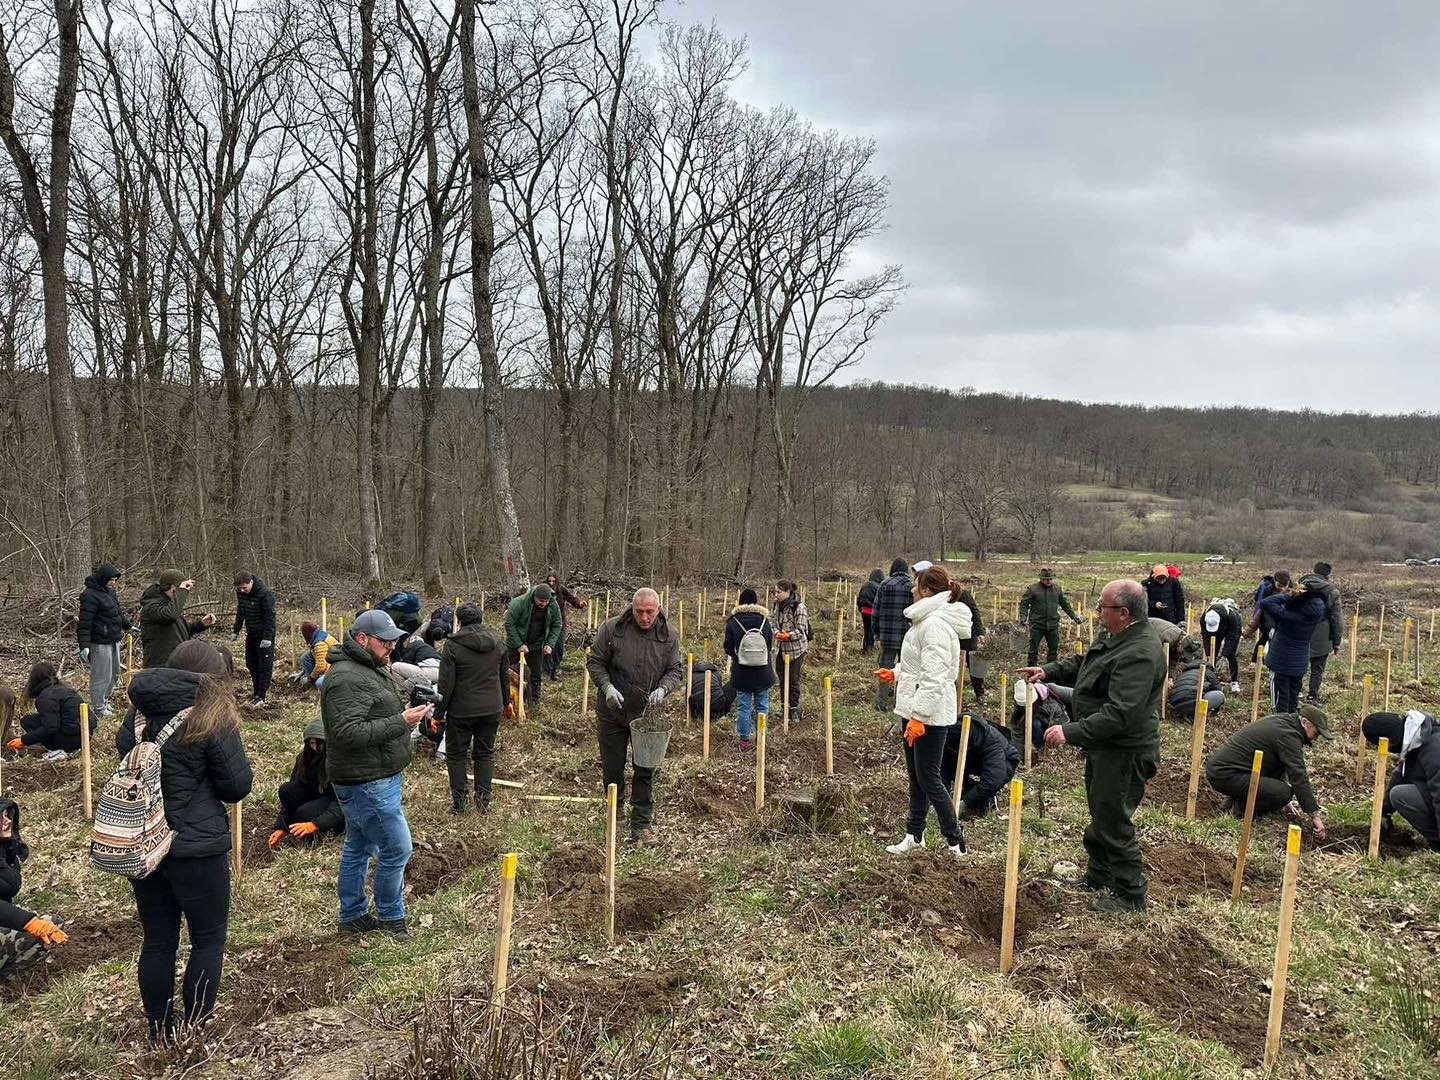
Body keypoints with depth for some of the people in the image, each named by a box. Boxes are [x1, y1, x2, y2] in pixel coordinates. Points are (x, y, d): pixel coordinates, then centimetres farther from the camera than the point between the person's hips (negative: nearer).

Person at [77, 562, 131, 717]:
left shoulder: (109, 591, 10)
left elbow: (118, 612, 26)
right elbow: (84, 622, -22)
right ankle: (98, 707, 12)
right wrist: (84, 646, -26)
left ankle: (105, 700, 35)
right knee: (101, 676, 0)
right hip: (100, 643, -9)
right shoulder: (90, 596, -19)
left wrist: (128, 626, 35)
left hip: (114, 640, 10)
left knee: (114, 673, 19)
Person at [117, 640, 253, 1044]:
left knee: (158, 940, 16)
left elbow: (125, 758, 17)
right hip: (196, 848, -6)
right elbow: (237, 786, -10)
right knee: (209, 939, 10)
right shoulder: (212, 720, -14)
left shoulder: (139, 713, 2)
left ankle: (160, 1031, 28)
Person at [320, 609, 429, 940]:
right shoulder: (347, 679, -22)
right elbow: (348, 733, -28)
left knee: (358, 847, 19)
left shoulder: (371, 668, 12)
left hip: (374, 779, 11)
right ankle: (391, 917, 16)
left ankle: (352, 916, 31)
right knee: (397, 848, -1)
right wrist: (400, 722, -27)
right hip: (367, 783, -11)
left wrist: (409, 713, 5)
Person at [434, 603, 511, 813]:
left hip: (462, 711, -4)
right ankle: (483, 800, 16)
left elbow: (446, 683, -13)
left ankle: (460, 800, 15)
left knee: (456, 754, 12)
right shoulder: (497, 640, 1)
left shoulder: (453, 644, -14)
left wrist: (438, 713, -5)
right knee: (485, 753, 15)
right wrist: (506, 702, 24)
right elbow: (505, 675, 11)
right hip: (492, 709, 4)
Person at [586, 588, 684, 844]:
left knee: (645, 770, 3)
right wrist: (607, 687, -19)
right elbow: (595, 661, -3)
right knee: (612, 766, 12)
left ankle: (642, 823, 13)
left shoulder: (669, 636, -4)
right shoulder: (612, 629, -10)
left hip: (647, 714, 0)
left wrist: (663, 689, -19)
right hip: (612, 712, 0)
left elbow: (676, 670, 1)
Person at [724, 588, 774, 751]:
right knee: (762, 705, 15)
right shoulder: (764, 620, -6)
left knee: (743, 707, 8)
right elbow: (771, 644, 2)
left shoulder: (733, 622, -11)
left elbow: (728, 649, -6)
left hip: (741, 674, -1)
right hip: (763, 674, 1)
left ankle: (744, 740, 14)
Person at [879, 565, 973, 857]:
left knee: (929, 778, -2)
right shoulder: (928, 619, 12)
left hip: (930, 713, -11)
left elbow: (933, 677, -27)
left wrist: (918, 716, -28)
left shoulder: (936, 624, -22)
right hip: (916, 709, 11)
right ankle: (914, 834, 28)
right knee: (916, 776, 17)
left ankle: (955, 841, 10)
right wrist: (896, 673, 20)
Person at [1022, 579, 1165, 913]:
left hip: (1123, 753, -11)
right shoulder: (1115, 635, 4)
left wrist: (1071, 732, -34)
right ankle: (1099, 876, 42)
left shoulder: (1140, 654, -29)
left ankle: (1131, 895, 16)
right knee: (1099, 814, 24)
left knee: (1113, 823, 0)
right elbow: (1082, 663, 23)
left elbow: (1119, 714, -34)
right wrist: (1049, 671, 13)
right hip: (1103, 747, 11)